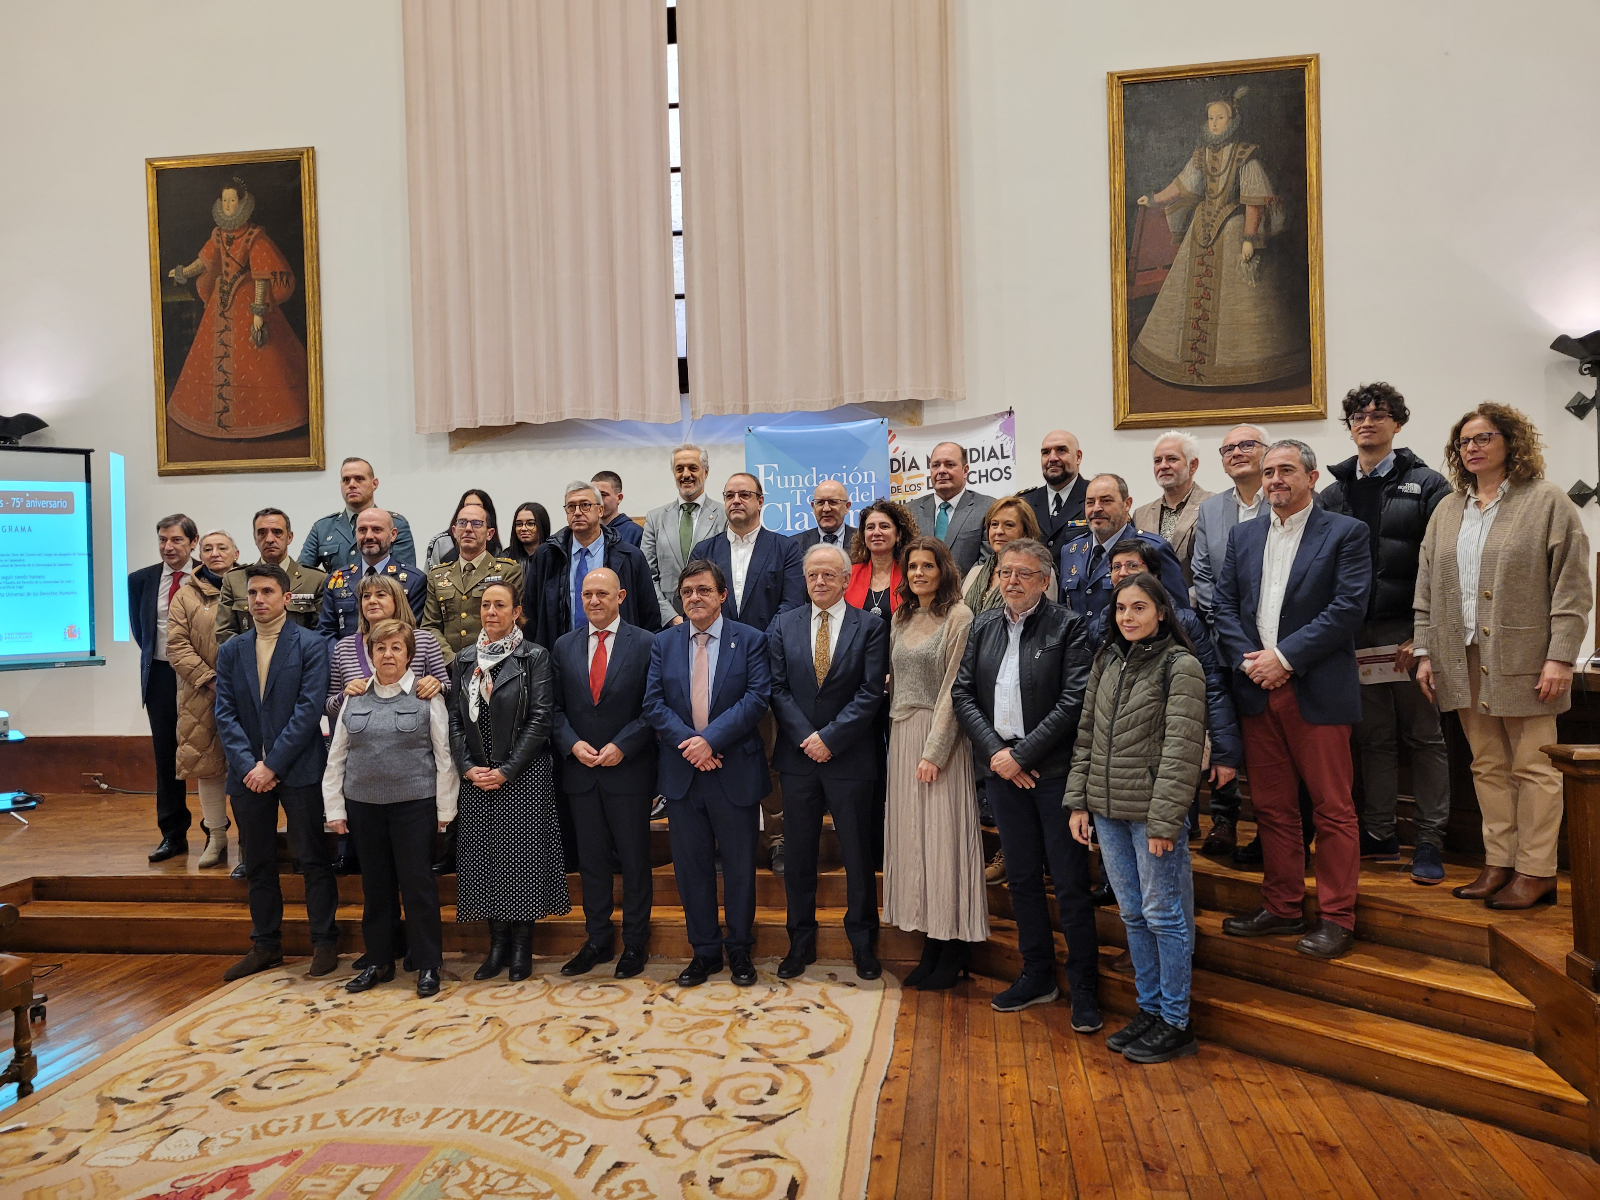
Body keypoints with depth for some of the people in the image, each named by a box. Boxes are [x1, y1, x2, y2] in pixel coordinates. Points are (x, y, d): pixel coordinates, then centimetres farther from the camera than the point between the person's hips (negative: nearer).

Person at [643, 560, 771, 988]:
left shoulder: (750, 640, 0)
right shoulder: (663, 643, 8)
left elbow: (757, 698, -11)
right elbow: (654, 703, 0)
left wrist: (711, 739, -19)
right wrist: (689, 743, -14)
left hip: (735, 772, -2)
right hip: (682, 772, 3)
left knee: (739, 865, 8)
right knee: (691, 866, 10)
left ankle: (740, 950, 25)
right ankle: (705, 950, 25)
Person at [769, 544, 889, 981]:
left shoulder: (871, 626, -1)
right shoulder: (783, 626, 6)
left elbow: (871, 693, -8)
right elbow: (778, 689, 1)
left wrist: (830, 738, -14)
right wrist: (807, 738, -10)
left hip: (849, 757, -2)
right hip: (798, 755, 2)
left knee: (858, 855, 7)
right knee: (798, 854, 10)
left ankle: (863, 944, 23)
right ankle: (801, 942, 24)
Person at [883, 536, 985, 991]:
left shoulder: (958, 617, -7)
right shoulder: (901, 619, 13)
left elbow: (954, 689, -12)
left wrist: (934, 750, -15)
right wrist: (902, 741, 4)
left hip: (940, 735, -6)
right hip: (902, 733, 7)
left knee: (944, 834, -2)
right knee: (912, 834, 7)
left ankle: (954, 953, 10)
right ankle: (932, 947, 16)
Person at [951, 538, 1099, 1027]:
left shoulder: (1069, 626, -8)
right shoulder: (983, 627, 8)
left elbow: (1073, 703, -15)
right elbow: (962, 693, 4)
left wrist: (1021, 754, -14)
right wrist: (995, 752, -7)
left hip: (1054, 771, -5)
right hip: (1003, 769, 5)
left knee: (1071, 884, 2)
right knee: (1021, 878, 15)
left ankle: (1084, 988, 16)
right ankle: (1037, 976, 29)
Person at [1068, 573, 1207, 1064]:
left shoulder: (1181, 665, -9)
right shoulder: (1106, 660, 10)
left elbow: (1181, 749, -14)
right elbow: (1086, 735, 12)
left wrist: (1163, 820, -17)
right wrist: (1078, 801, 8)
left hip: (1153, 811, -6)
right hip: (1108, 810, 6)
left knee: (1163, 914, 3)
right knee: (1133, 914, 15)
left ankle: (1175, 1023, 17)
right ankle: (1149, 1008, 28)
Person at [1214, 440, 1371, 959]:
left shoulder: (1345, 532, -1)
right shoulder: (1242, 536, 14)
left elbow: (1349, 607, -11)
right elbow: (1224, 605, 9)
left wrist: (1285, 657, -15)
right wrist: (1247, 660, -6)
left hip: (1317, 692, -5)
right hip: (1257, 690, 5)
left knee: (1333, 809, 2)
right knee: (1272, 808, 12)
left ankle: (1337, 918, 13)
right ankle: (1282, 908, 23)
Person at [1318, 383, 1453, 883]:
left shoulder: (1426, 485, 0)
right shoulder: (1333, 492, 12)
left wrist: (1423, 634, -14)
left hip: (1409, 630, -3)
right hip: (1355, 633, 4)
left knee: (1424, 736, 4)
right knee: (1373, 738, 10)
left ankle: (1430, 841, 11)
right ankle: (1379, 835, 18)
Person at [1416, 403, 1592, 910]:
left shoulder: (1547, 502, -1)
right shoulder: (1447, 511, 14)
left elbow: (1572, 588, -6)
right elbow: (1427, 588, 14)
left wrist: (1560, 657, -13)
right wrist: (1425, 652, 8)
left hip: (1522, 660, -5)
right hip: (1464, 660, 5)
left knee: (1533, 768, 0)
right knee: (1487, 766, 9)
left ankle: (1536, 872, 8)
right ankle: (1499, 862, 16)